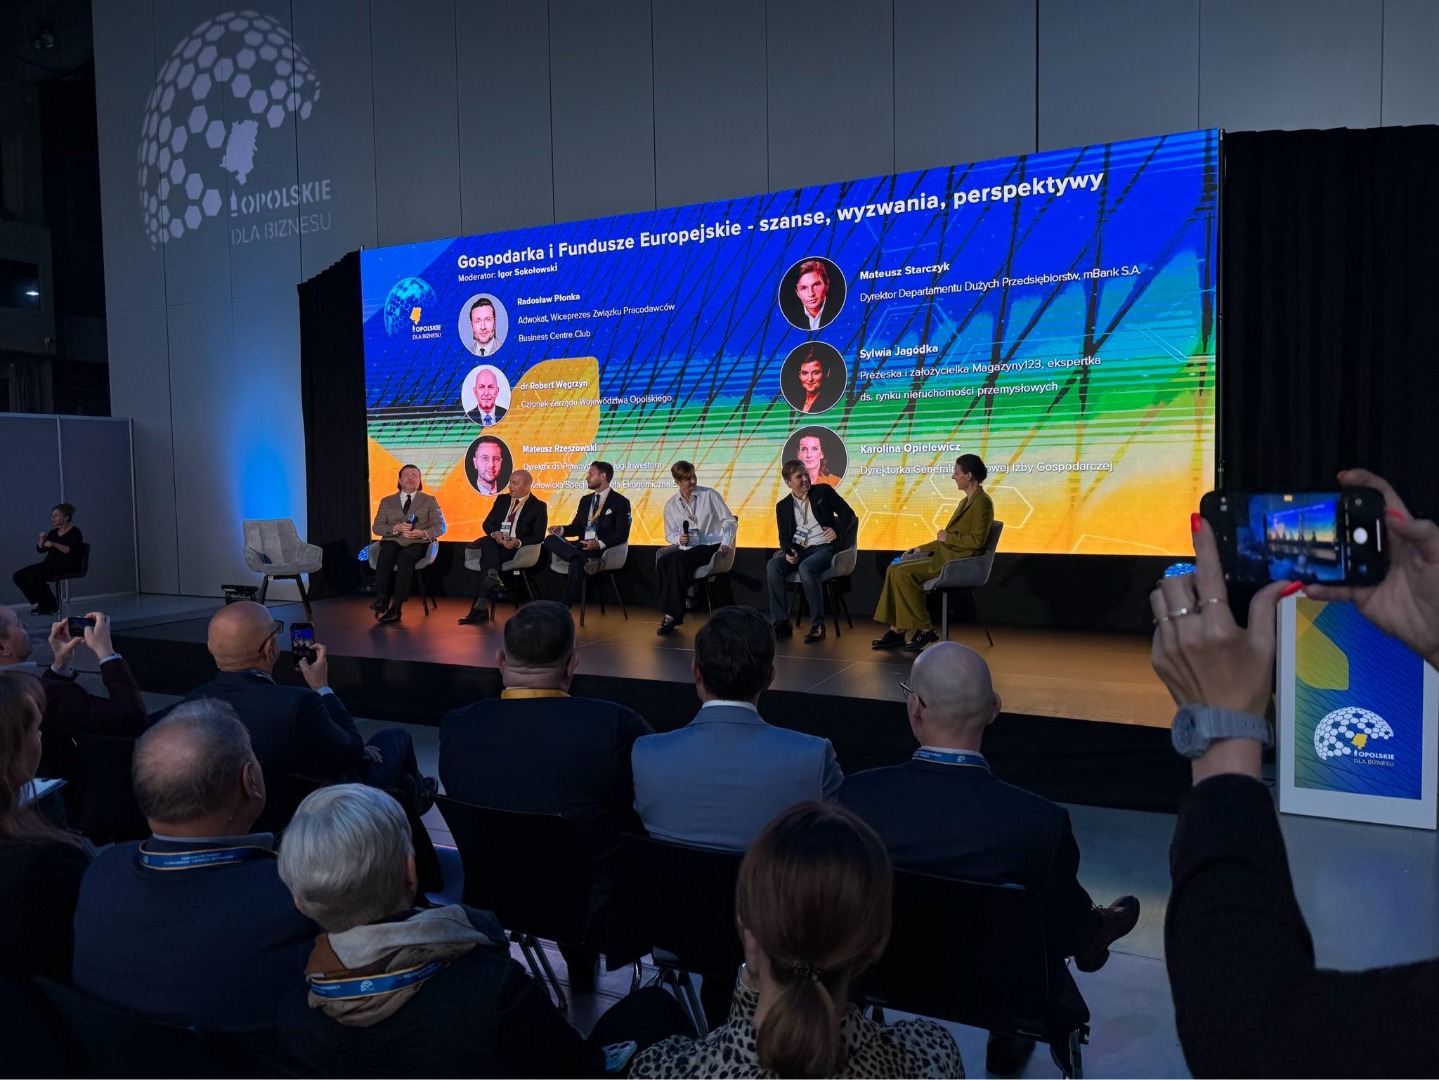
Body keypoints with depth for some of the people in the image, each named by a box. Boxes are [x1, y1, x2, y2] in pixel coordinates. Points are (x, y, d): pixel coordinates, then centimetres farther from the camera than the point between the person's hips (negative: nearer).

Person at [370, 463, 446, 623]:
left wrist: (423, 533, -15)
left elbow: (440, 526, 5)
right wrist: (396, 528, -10)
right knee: (386, 554, -35)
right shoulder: (387, 501, 19)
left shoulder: (429, 501, 15)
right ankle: (381, 600, -41)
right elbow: (376, 527, 9)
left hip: (417, 542, -2)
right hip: (393, 541, 2)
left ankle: (396, 608, -40)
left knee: (404, 558, -36)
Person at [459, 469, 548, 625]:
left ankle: (480, 607, -36)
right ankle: (493, 576, -48)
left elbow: (538, 536, -4)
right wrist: (495, 534, -11)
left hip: (517, 548, -4)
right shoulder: (502, 500, 19)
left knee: (486, 557, -31)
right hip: (496, 544, 4)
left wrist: (518, 542, -22)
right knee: (487, 542, -32)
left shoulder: (538, 506, 4)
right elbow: (487, 523, 13)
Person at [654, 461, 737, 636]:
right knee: (662, 561, -29)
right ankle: (667, 611, -23)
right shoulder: (671, 505, 9)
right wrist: (679, 538, -10)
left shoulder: (710, 495, 0)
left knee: (678, 560, -32)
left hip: (712, 546, -4)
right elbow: (669, 534, 14)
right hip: (686, 548, 4)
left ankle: (673, 615, -27)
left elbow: (730, 522, 1)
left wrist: (726, 543, -14)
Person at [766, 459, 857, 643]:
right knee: (772, 565, -26)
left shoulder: (823, 491, 6)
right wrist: (788, 552, -11)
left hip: (824, 548, -4)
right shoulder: (782, 506, 14)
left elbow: (848, 513, 6)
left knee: (806, 567, -36)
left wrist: (838, 532, -12)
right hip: (799, 550, 4)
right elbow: (784, 536, 10)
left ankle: (818, 625, -28)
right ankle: (781, 622, -23)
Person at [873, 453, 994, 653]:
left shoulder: (982, 502, -11)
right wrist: (921, 548, 15)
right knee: (895, 569, -4)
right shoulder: (966, 501, 19)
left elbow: (977, 540, -21)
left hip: (957, 562, -10)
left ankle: (924, 630, -11)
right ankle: (897, 630, -7)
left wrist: (948, 538, -10)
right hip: (946, 555, 10)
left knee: (904, 573, -22)